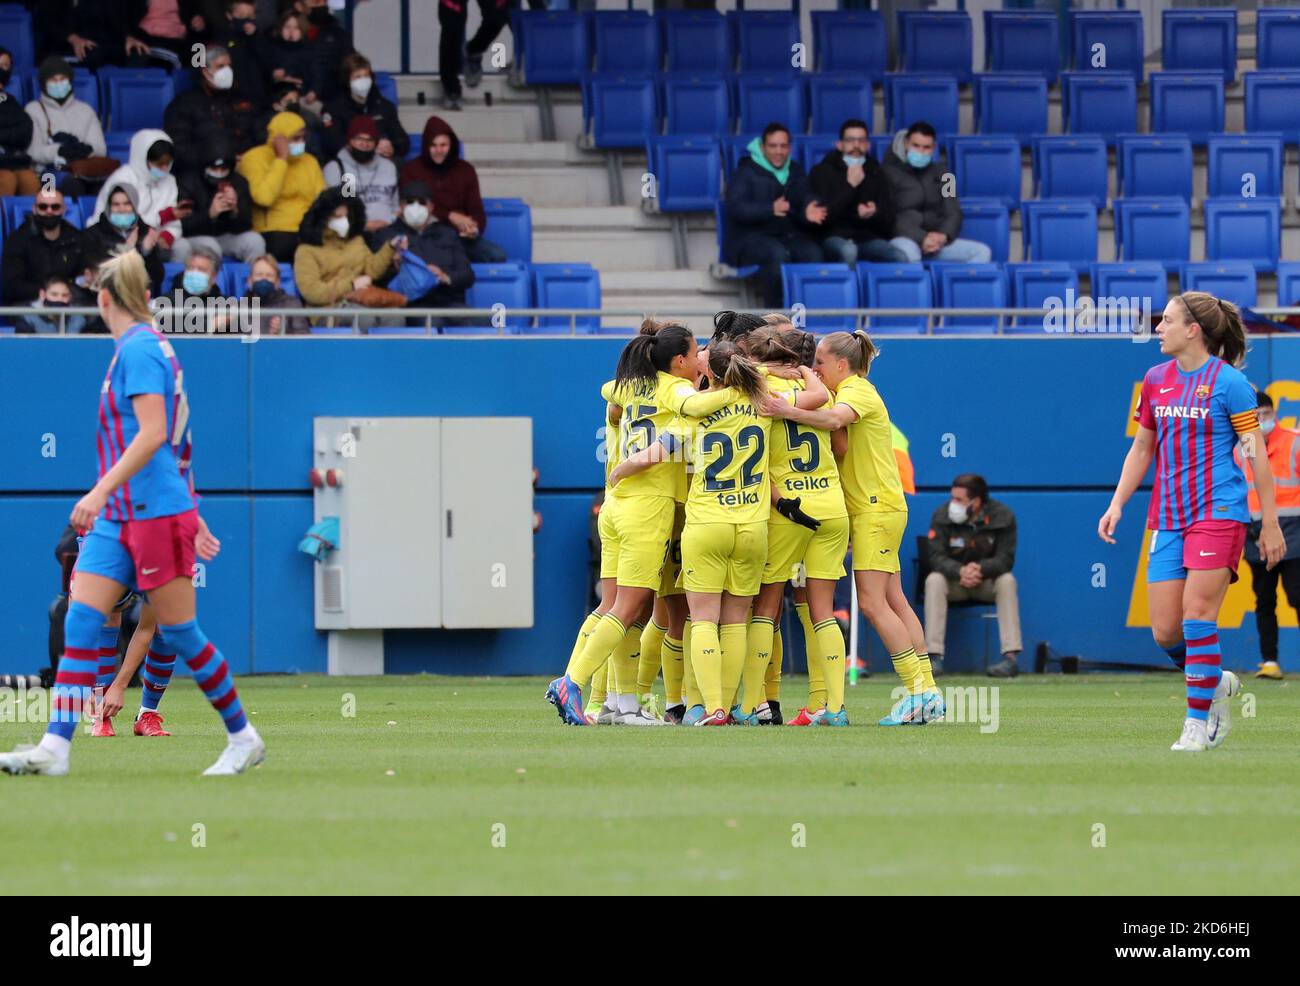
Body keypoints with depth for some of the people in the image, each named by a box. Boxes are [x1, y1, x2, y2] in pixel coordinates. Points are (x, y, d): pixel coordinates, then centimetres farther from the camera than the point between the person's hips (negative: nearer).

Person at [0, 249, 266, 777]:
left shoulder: (139, 349, -13)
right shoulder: (143, 347, 15)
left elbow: (153, 433, -23)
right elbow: (172, 439, 21)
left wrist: (100, 491, -27)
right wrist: (189, 509, 27)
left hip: (157, 512, -9)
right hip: (118, 516, 9)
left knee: (180, 633, -2)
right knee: (80, 622, -2)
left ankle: (243, 738, 11)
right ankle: (55, 747, -9)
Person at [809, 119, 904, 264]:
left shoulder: (876, 173, 16)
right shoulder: (822, 171, 5)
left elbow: (888, 220, 11)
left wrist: (874, 213, -13)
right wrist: (850, 186, -10)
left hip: (869, 237, 3)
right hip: (835, 237, -3)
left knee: (900, 258, -30)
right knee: (847, 251, -41)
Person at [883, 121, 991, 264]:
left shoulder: (939, 173, 17)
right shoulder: (889, 173, 0)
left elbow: (954, 213, 11)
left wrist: (943, 235, -12)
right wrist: (921, 238, -23)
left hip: (937, 242, 6)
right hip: (903, 239, -6)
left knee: (982, 252, -14)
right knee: (908, 252, -41)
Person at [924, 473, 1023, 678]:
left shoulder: (1002, 516, -12)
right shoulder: (942, 516, -10)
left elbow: (1005, 559, -16)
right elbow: (935, 556, -17)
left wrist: (980, 569, -37)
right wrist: (960, 571, -37)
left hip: (988, 581, -1)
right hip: (954, 581, 1)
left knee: (1007, 581, -31)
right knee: (934, 580, -30)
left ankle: (1011, 657, -34)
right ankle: (934, 657, -34)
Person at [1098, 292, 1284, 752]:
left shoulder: (1228, 382, -7)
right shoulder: (1156, 380, 11)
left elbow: (1257, 453, -5)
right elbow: (1142, 447, 21)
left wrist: (1270, 522, -6)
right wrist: (1117, 504, 13)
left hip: (1218, 513, -6)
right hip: (1168, 520, 6)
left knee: (1197, 617, -13)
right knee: (1165, 632, -1)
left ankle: (1198, 722, -6)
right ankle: (1218, 684, 25)